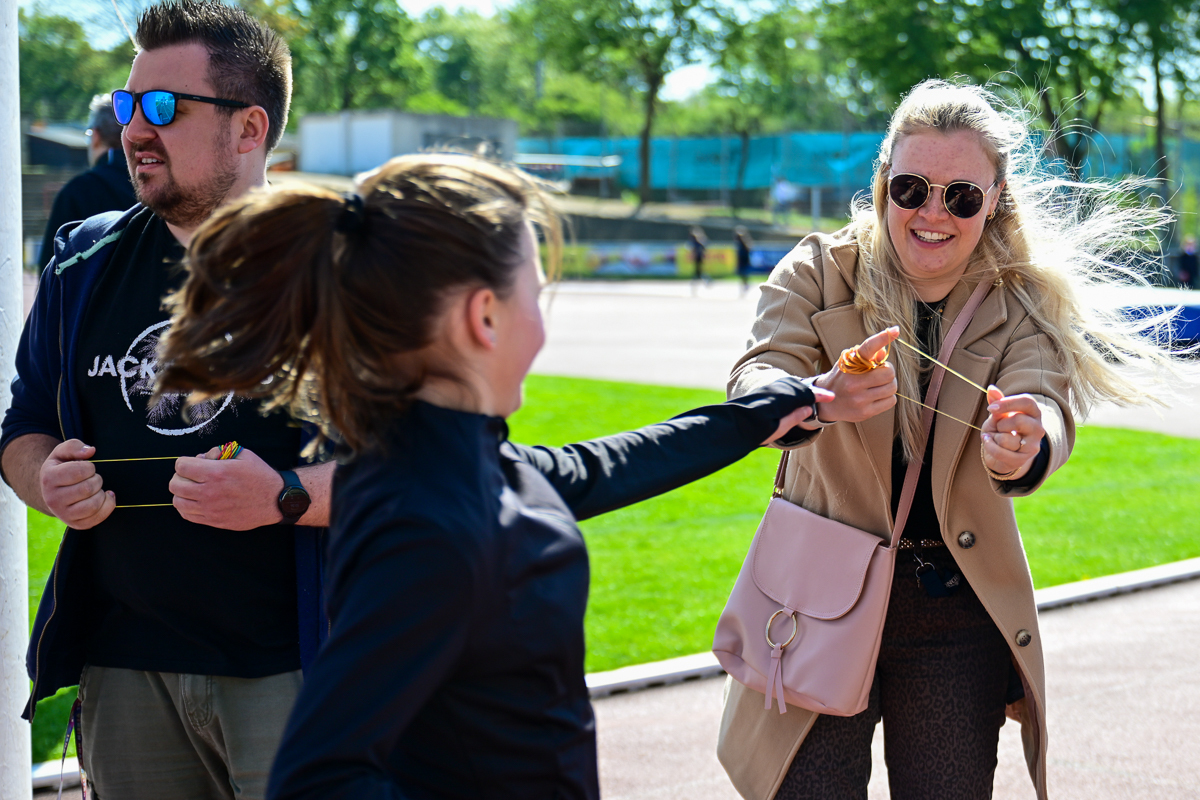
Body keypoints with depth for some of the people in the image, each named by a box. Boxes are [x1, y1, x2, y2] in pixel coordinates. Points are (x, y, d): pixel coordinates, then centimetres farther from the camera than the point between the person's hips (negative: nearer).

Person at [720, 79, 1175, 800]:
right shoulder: (817, 273, -3)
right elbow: (755, 377, -21)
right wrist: (817, 400, -45)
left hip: (960, 614, 1)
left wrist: (1022, 449, -46)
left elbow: (1045, 408, -20)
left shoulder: (1024, 306, -1)